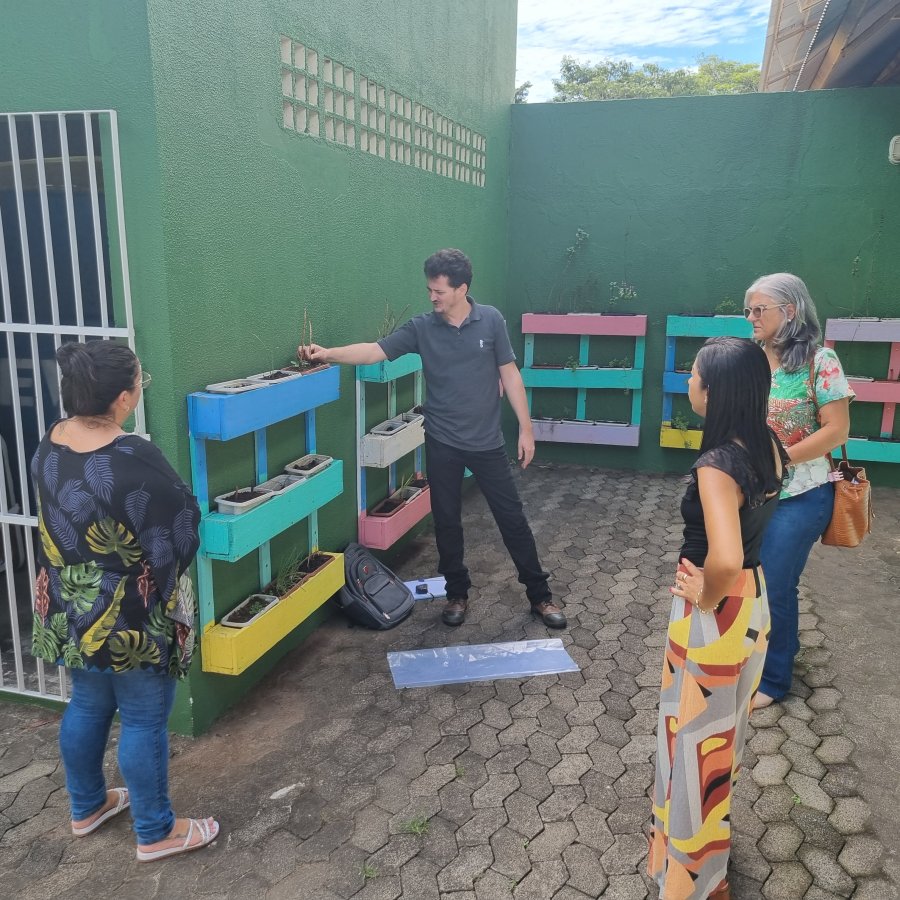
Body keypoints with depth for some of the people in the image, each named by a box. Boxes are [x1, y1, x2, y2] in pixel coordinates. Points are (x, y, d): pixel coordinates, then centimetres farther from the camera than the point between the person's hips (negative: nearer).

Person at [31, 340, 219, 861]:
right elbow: (180, 533, -19)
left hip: (68, 609, 8)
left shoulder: (51, 445, -3)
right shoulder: (133, 460, -29)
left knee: (87, 706, 24)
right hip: (130, 617, -8)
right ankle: (156, 833, 27)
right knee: (144, 720, 9)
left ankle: (87, 807, 45)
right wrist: (180, 500, 1)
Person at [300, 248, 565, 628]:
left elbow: (509, 374, -1)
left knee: (512, 518, 6)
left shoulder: (490, 320, -5)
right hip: (442, 444, 1)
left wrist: (525, 428, -3)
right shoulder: (421, 328, -4)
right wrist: (328, 353, -26)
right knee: (446, 522, 10)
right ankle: (457, 593, 29)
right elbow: (375, 350, -10)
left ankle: (540, 595, 21)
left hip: (487, 442, -1)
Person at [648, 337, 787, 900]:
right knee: (727, 727, 28)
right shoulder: (767, 446, -5)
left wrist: (706, 597, -24)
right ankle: (713, 831, 53)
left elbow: (724, 561, -42)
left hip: (715, 613, -8)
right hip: (753, 599, 9)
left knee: (698, 739, 12)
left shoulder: (717, 465, -31)